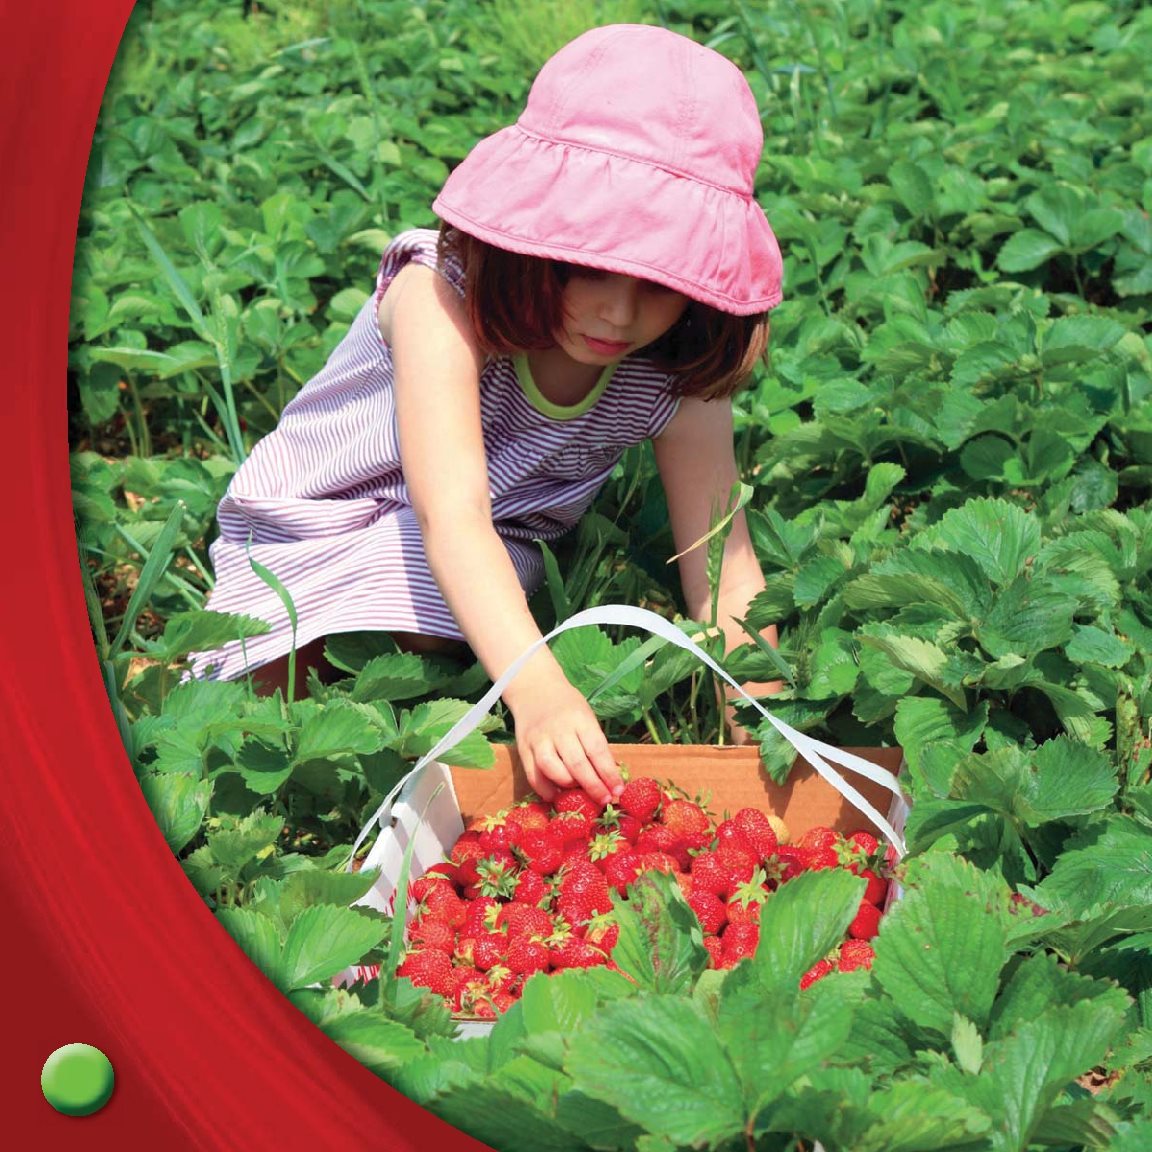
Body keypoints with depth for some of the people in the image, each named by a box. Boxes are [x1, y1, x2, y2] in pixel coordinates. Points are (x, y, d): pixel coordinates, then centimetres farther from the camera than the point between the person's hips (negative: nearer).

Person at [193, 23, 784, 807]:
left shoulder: (677, 371, -18)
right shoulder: (443, 294, -32)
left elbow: (722, 559, -17)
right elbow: (452, 514, -44)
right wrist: (538, 689, -59)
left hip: (495, 571, 2)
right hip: (320, 529, -2)